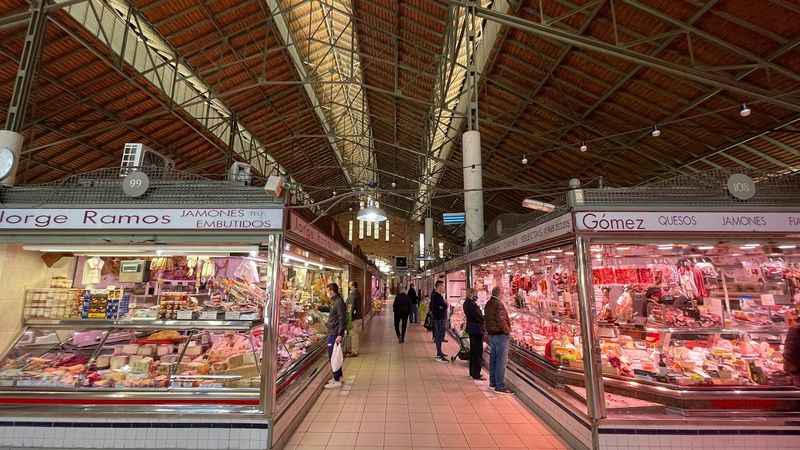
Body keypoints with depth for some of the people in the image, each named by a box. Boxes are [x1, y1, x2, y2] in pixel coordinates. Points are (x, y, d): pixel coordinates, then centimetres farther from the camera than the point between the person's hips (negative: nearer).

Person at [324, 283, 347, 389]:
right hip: (332, 333, 10)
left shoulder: (339, 302, -18)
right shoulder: (335, 301, 13)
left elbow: (341, 319, -23)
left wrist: (339, 334, -25)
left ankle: (337, 381, 4)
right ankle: (339, 376, 29)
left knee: (333, 356, -4)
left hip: (335, 334, -10)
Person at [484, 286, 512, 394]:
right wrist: (507, 330, -12)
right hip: (500, 334, -10)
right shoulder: (498, 304, -20)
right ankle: (500, 386, 0)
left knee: (493, 358, 16)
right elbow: (501, 320, -26)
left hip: (491, 334, 10)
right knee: (501, 360, -4)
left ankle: (493, 381, 26)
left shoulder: (488, 304, 10)